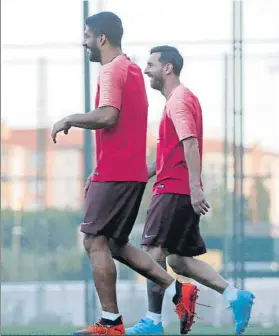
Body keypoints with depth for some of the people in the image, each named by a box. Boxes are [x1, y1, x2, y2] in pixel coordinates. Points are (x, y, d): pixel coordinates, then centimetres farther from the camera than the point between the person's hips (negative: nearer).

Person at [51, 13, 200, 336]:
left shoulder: (111, 71, -11)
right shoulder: (132, 70, 19)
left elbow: (107, 116, -27)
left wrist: (68, 120, -12)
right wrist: (98, 173, 25)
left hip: (114, 174, -10)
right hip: (133, 173, 10)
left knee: (95, 242, -5)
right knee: (115, 244, 14)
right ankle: (179, 290, 7)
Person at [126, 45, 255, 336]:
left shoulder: (178, 100, -9)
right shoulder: (180, 99, 22)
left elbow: (190, 144, -21)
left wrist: (194, 187, -28)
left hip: (173, 191, -10)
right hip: (181, 191, 10)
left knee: (154, 250, -9)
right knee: (178, 259, 10)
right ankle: (236, 297, 6)